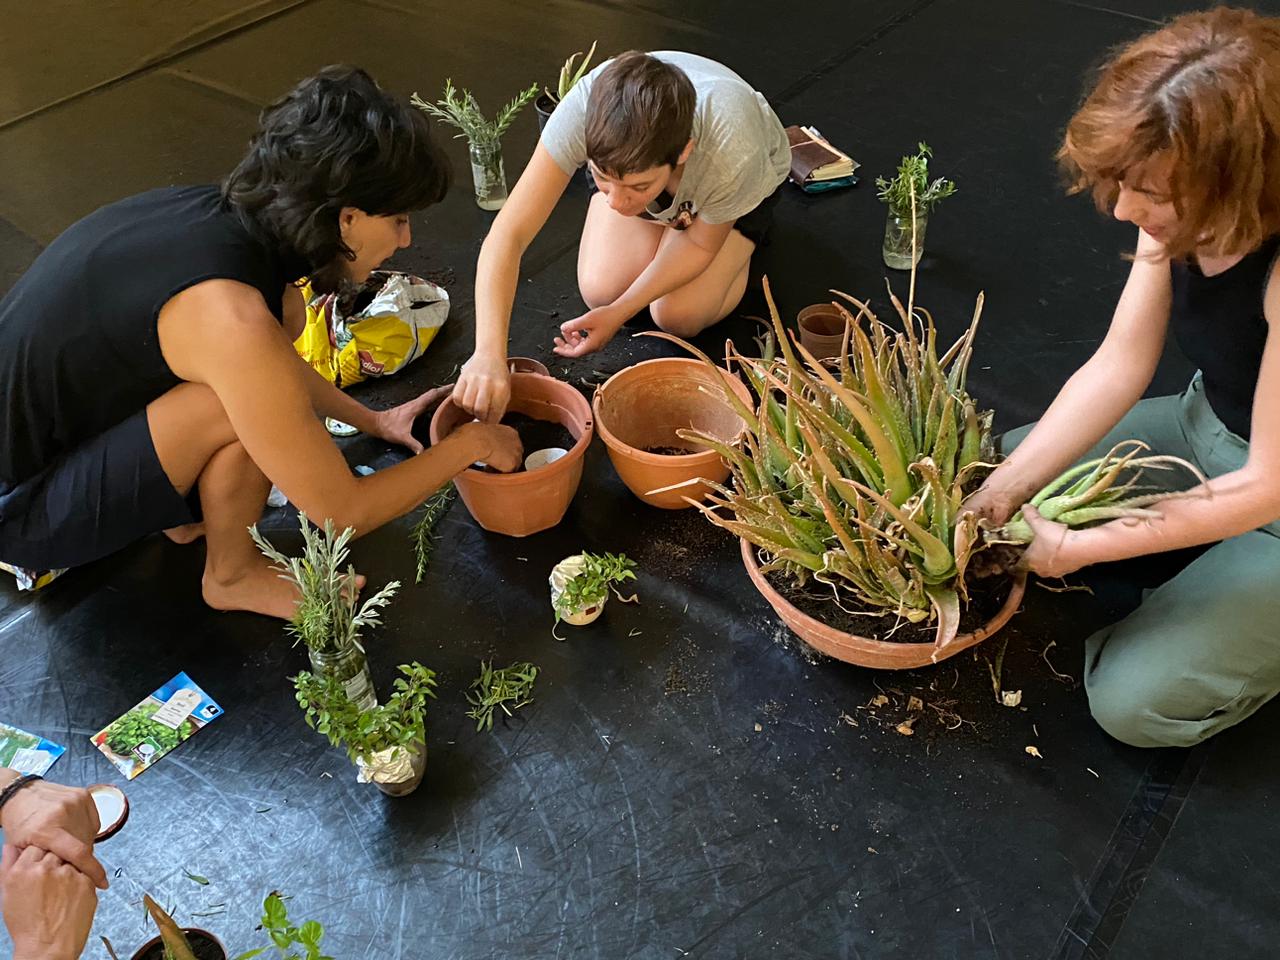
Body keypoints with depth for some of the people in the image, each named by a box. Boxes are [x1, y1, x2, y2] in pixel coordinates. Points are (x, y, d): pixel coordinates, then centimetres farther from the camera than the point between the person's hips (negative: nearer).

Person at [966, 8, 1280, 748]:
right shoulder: (1182, 216, -16)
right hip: (1207, 428, 7)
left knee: (1135, 703, -13)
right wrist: (1001, 490, -19)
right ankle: (1199, 545, 13)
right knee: (998, 464, 7)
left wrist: (1081, 547, -24)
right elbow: (1119, 367, -11)